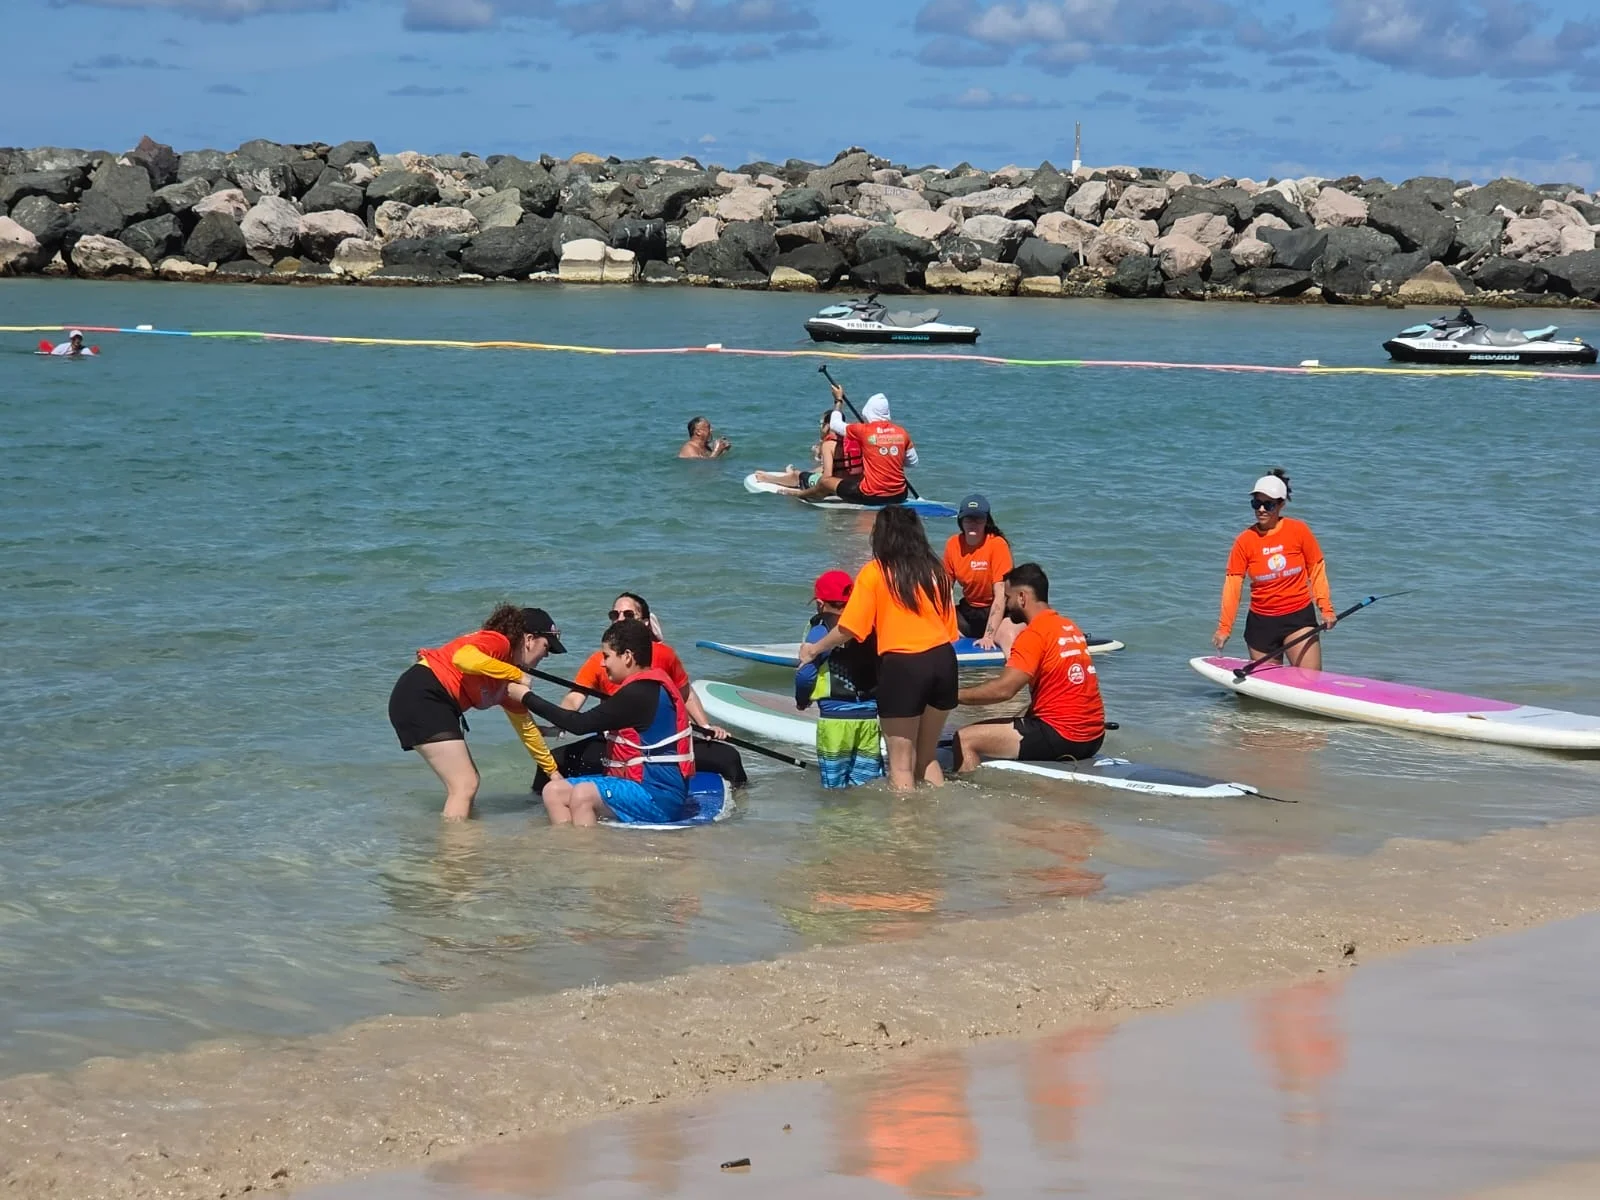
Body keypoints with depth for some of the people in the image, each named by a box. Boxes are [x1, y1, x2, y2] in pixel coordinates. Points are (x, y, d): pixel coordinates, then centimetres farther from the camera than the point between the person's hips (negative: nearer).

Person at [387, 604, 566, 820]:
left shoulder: (510, 679, 17)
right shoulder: (498, 642, -10)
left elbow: (525, 725, 27)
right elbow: (463, 658, -32)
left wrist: (552, 770, 32)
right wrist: (516, 674, -21)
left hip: (437, 707, 11)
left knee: (466, 783, 15)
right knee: (465, 786, -12)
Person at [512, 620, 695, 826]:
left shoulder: (639, 694, -17)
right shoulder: (648, 688, 14)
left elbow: (580, 724, -17)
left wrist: (526, 697, -10)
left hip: (659, 794, -11)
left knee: (583, 795, -30)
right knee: (554, 791, 5)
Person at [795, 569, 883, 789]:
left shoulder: (821, 632, -8)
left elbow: (805, 674, -10)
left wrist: (802, 700, 8)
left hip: (835, 717, -4)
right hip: (870, 715, 4)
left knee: (836, 788, 4)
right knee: (868, 785, 10)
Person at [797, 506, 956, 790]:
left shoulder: (874, 573, -2)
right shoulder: (934, 571, 10)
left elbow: (849, 629, -5)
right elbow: (950, 627, 10)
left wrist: (814, 649, 10)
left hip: (902, 667, -5)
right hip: (943, 662, 5)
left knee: (901, 764, 4)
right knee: (927, 757, 19)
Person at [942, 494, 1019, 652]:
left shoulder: (997, 544, -17)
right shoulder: (953, 544, -4)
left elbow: (1001, 595, -21)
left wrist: (988, 636, -28)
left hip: (996, 612, -6)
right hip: (968, 611, 6)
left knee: (1008, 637, -36)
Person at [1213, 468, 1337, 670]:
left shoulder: (1299, 531, -4)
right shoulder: (1244, 541, -3)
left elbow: (1317, 570, 3)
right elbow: (1232, 584, -4)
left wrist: (1326, 609, -3)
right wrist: (1224, 628, -8)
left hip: (1299, 617, -1)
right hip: (1261, 622, 1)